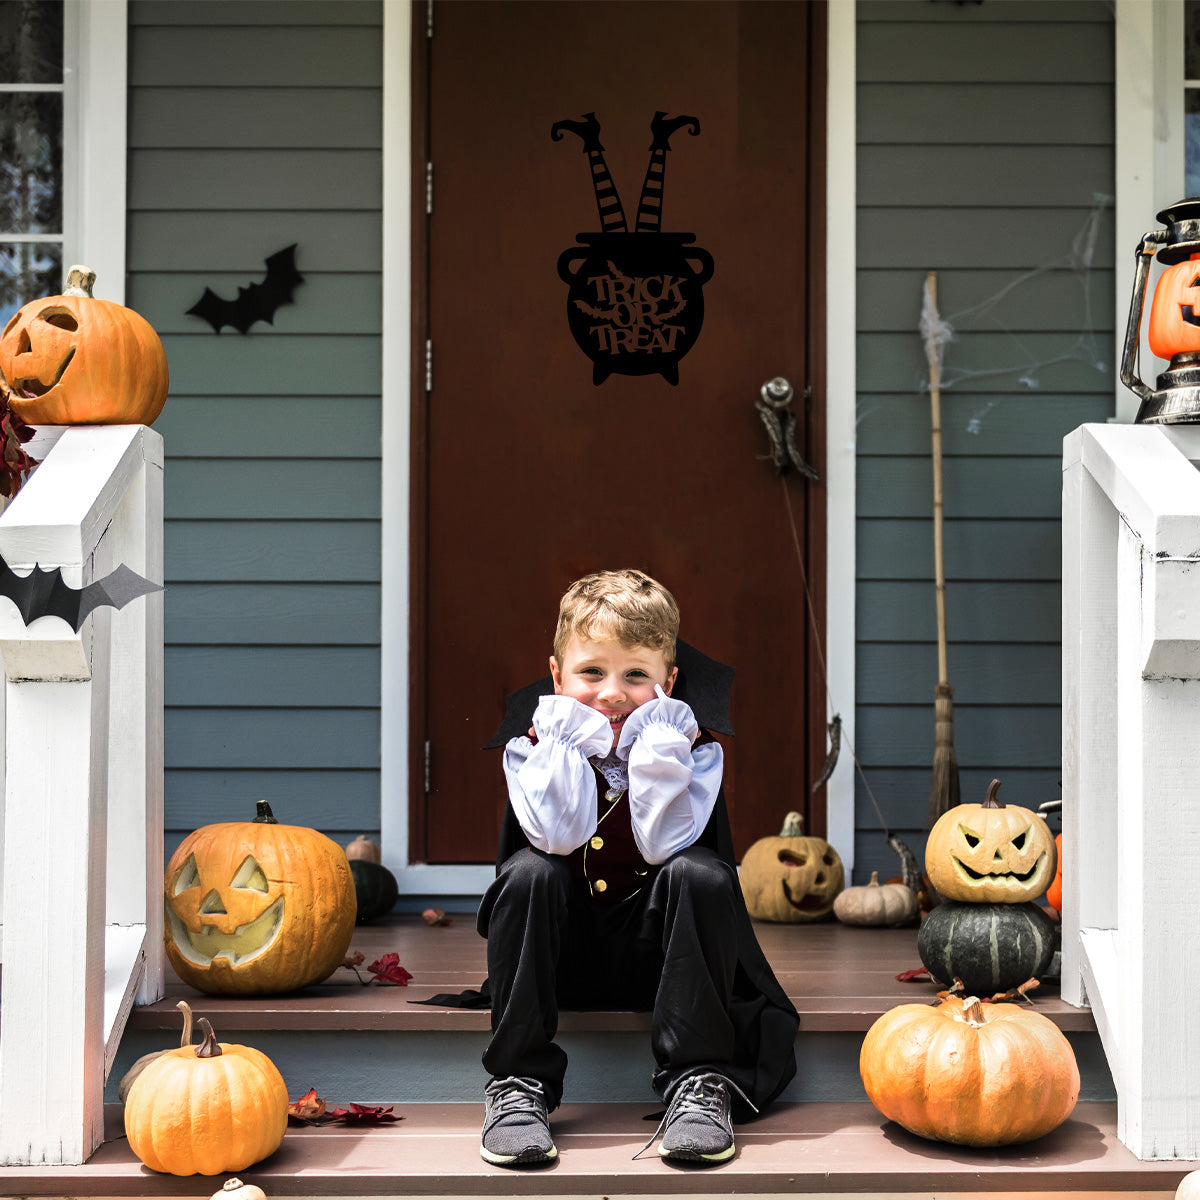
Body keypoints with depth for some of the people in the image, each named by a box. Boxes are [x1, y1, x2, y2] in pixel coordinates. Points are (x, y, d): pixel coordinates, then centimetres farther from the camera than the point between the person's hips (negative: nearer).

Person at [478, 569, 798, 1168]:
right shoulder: (536, 746, -5)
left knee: (701, 874, -27)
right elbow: (559, 838, -24)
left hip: (653, 949, 0)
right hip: (562, 956, 0)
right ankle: (517, 1083, -24)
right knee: (530, 874, -28)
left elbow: (663, 844, -23)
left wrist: (658, 749, -26)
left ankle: (699, 1080, -24)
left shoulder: (687, 747, -6)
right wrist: (567, 743, -24)